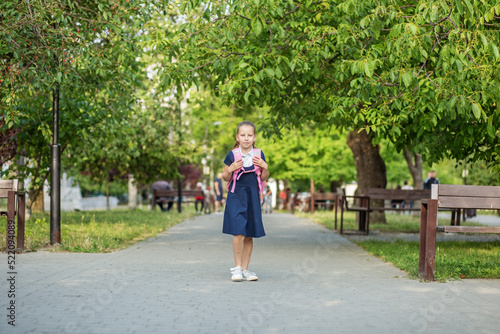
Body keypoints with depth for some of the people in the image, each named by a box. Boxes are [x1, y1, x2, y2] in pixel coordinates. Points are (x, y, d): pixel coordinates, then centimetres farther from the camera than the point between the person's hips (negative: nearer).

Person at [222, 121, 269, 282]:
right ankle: (237, 267, 0)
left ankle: (245, 269, 16)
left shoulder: (258, 155, 5)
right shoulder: (232, 155, -2)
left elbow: (264, 178, 11)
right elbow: (225, 177, 5)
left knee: (249, 236, 6)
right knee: (239, 233, -14)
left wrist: (265, 167, -7)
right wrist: (231, 169, -14)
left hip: (252, 197, 3)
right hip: (236, 197, -3)